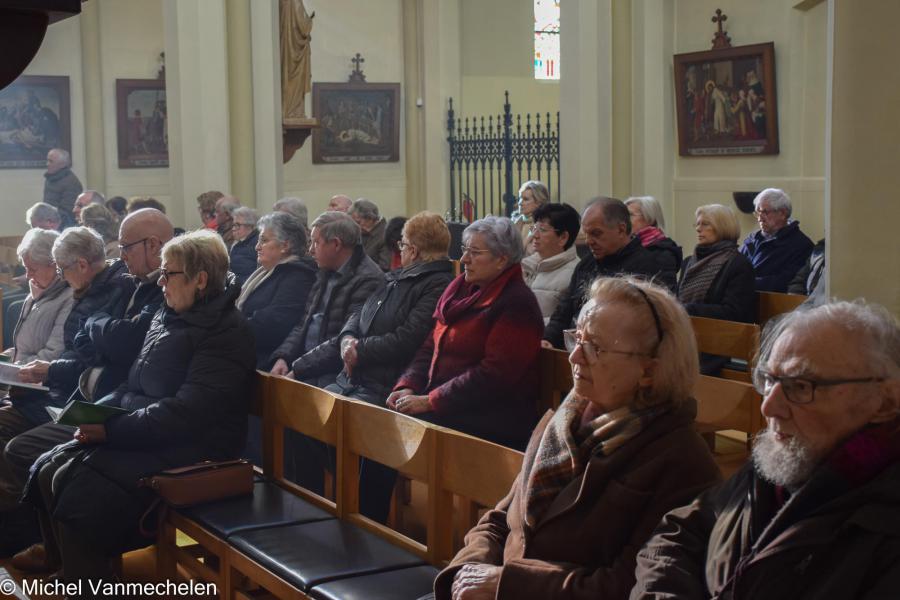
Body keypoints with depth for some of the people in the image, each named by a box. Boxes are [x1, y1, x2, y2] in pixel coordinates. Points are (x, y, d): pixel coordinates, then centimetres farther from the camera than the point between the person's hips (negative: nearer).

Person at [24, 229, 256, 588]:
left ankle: (86, 586, -5)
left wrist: (112, 430, -20)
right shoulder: (168, 317, 15)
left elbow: (187, 413, -22)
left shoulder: (226, 332, -15)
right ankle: (64, 576, 7)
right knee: (48, 471, -4)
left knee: (81, 494, -23)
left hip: (189, 451, -9)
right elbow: (134, 386, 20)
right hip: (142, 435, 9)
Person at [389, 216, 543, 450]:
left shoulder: (517, 305, -10)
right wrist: (408, 386, -2)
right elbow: (431, 346, 16)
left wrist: (429, 401, -18)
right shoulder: (460, 288, 15)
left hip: (493, 419, -7)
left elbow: (493, 375, -17)